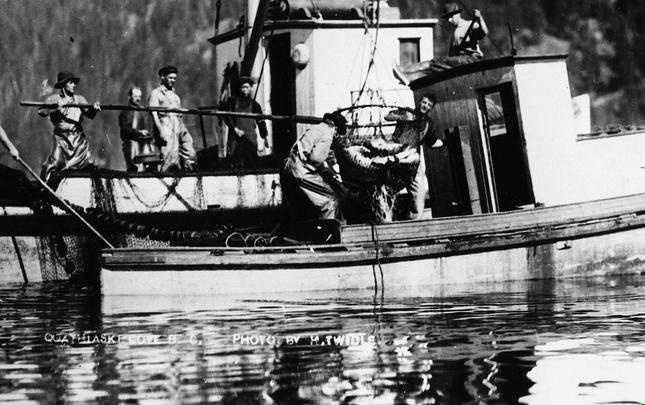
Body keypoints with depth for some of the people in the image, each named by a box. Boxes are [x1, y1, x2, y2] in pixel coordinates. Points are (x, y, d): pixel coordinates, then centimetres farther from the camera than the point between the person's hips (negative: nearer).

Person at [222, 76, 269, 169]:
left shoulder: (254, 104, 13)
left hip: (250, 137, 1)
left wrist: (265, 137, 12)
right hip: (235, 137, -1)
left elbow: (261, 122, 16)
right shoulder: (233, 101, 9)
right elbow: (227, 117, 5)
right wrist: (235, 129, -8)